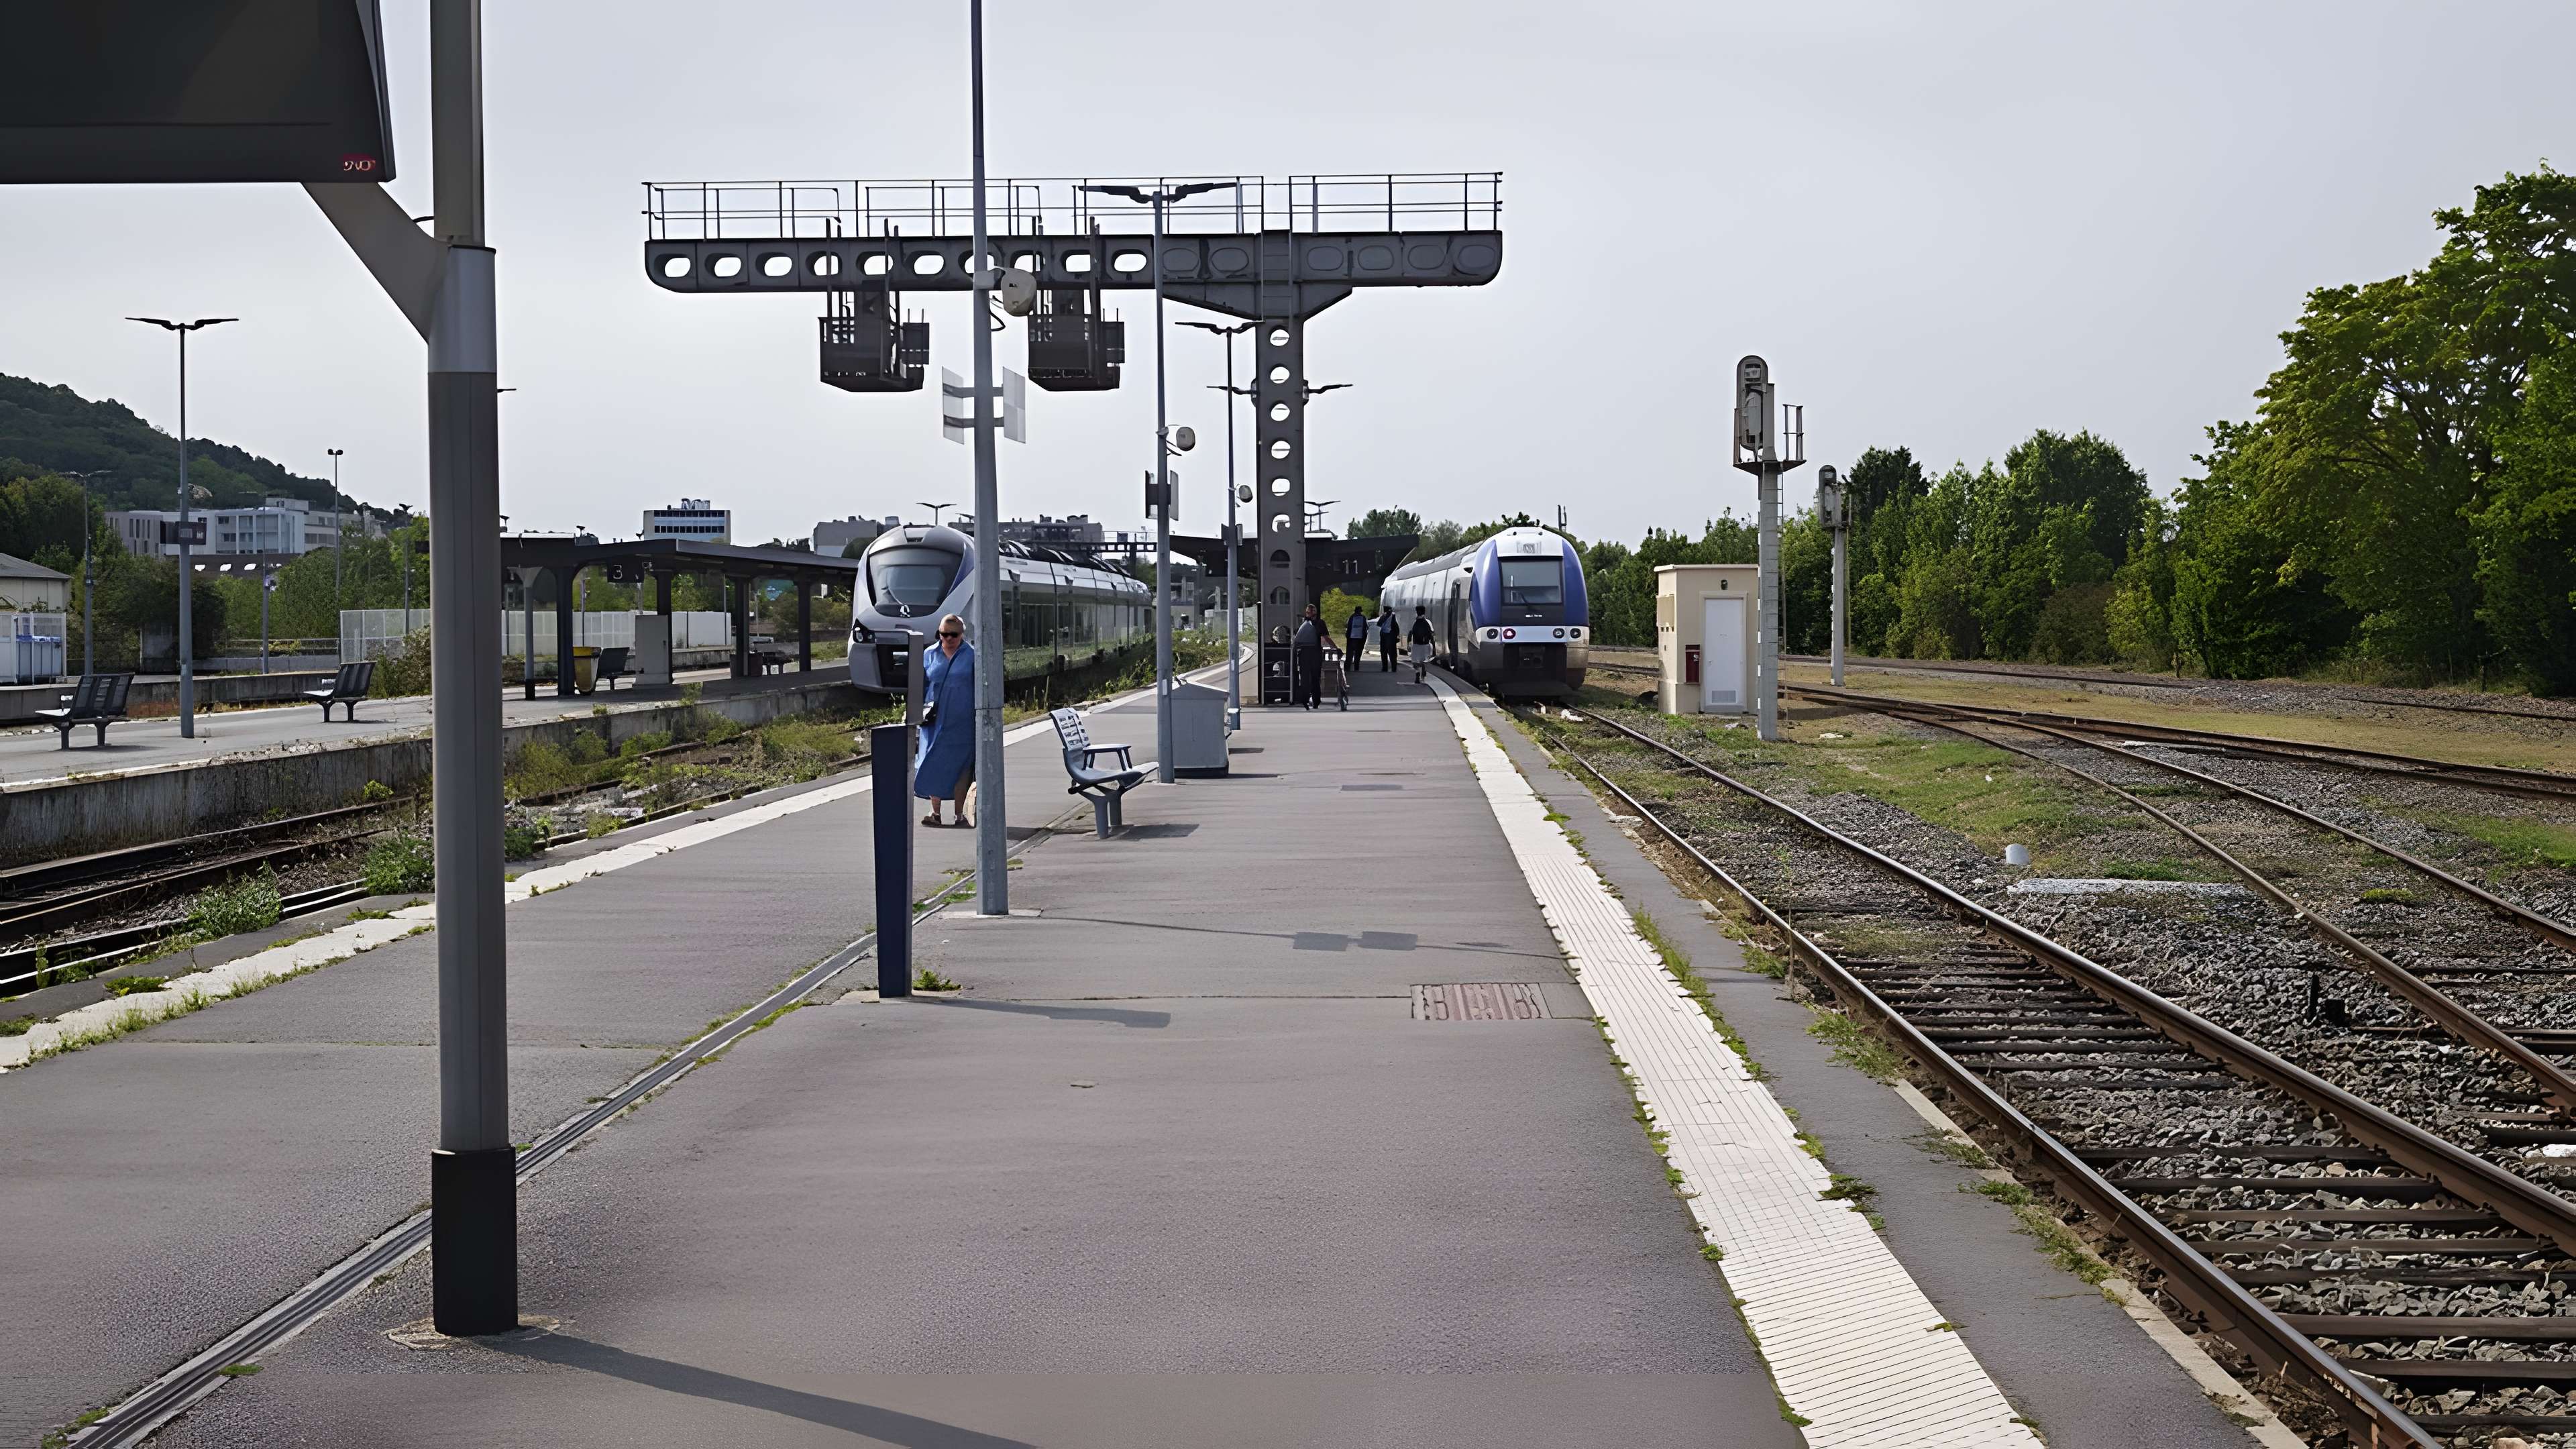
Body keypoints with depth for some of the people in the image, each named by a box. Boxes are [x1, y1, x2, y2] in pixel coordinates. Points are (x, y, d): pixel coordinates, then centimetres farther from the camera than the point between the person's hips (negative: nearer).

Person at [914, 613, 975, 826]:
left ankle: (960, 814, 8)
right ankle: (935, 812, 3)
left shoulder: (973, 655, 2)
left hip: (962, 722, -2)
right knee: (934, 765, -2)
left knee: (960, 767, 1)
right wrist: (919, 711, 8)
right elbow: (921, 686, 16)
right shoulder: (930, 655, 9)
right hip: (935, 721, 2)